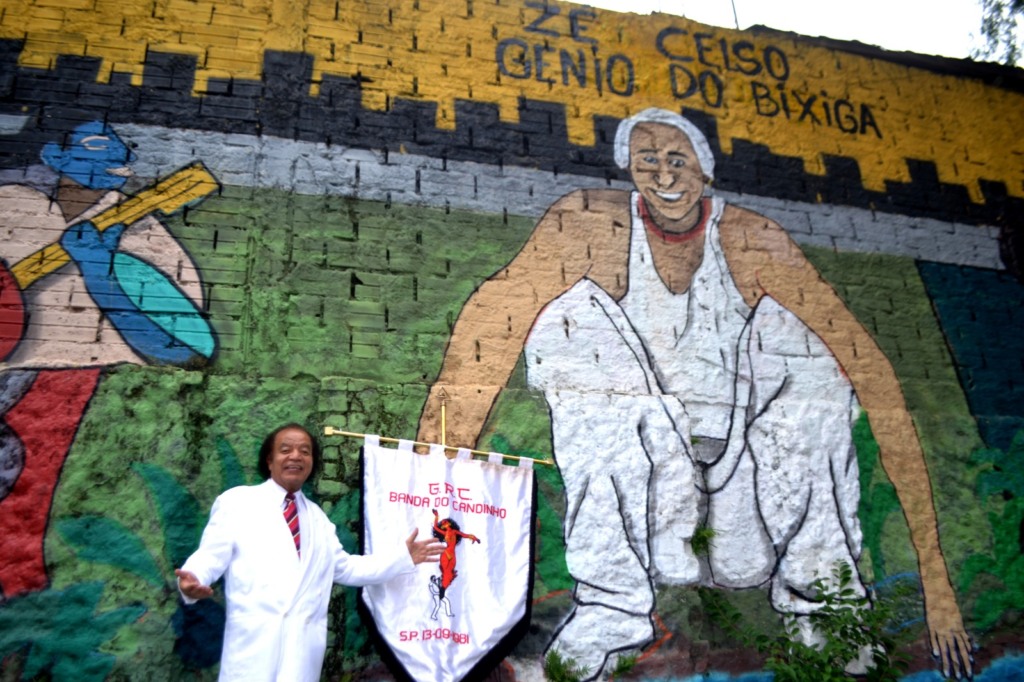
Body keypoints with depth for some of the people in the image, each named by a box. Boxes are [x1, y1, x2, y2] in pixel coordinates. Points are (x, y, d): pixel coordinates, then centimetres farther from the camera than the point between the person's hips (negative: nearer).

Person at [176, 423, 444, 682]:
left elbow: (345, 568, 19)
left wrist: (402, 556, 12)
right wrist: (193, 580, -23)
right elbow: (211, 556, 0)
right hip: (254, 640, -4)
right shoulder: (236, 501, 5)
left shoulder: (317, 516, 21)